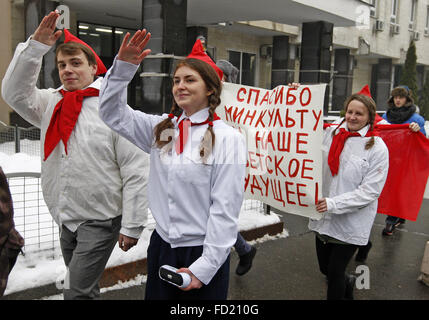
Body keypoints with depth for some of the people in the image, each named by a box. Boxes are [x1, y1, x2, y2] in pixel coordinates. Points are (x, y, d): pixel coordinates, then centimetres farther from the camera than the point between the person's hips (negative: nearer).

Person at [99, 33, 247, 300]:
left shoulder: (228, 138, -12)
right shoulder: (161, 129, 4)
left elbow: (225, 210, -14)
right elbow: (112, 112, 5)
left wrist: (204, 267, -15)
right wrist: (124, 66, -9)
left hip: (204, 253, -4)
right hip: (161, 246, 5)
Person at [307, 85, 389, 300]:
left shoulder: (377, 148, -10)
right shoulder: (330, 133, 0)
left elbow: (370, 191, -14)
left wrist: (334, 203, -22)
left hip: (351, 224, -5)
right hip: (323, 217, 5)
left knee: (335, 272, 4)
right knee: (325, 268, 19)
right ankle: (347, 283, 50)